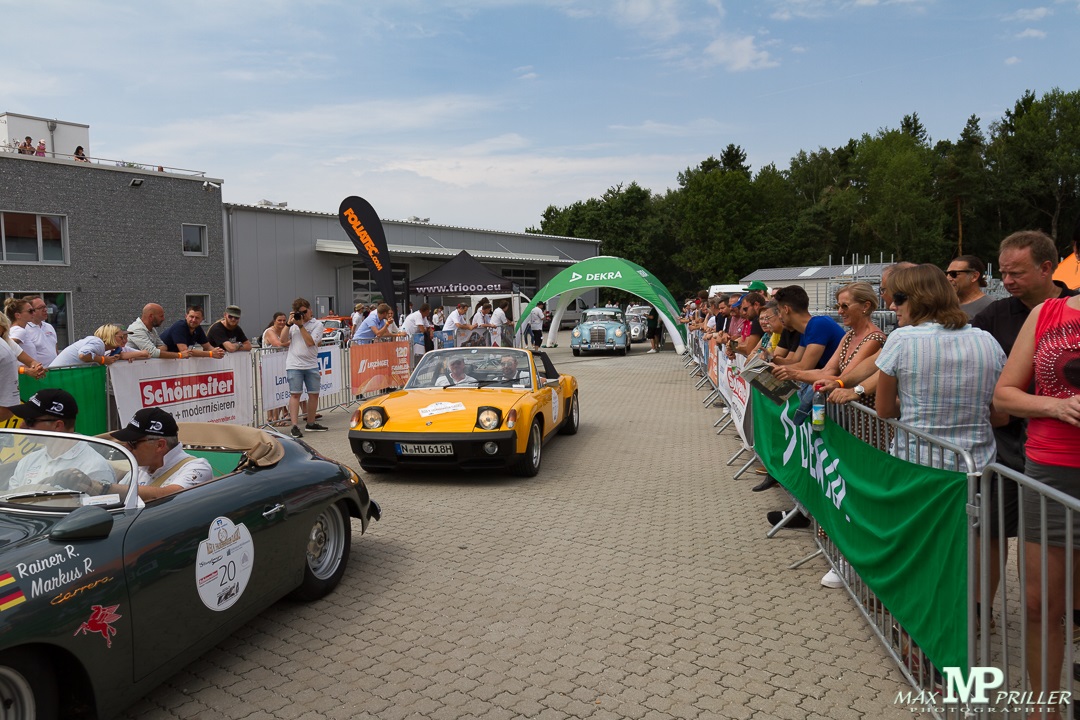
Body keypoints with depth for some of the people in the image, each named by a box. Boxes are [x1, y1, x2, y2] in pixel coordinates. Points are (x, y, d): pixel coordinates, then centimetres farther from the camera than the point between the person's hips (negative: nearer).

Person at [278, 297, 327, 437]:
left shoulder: (317, 325, 3)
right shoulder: (293, 323, 8)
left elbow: (310, 342, -10)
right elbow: (283, 340, 0)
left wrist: (301, 325, -12)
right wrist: (288, 323, -5)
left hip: (311, 365, 1)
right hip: (294, 365, -1)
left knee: (314, 394, 7)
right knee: (295, 394, -5)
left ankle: (311, 424, 22)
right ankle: (295, 426, -6)